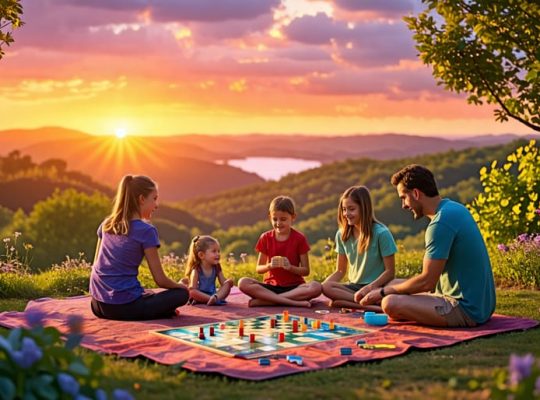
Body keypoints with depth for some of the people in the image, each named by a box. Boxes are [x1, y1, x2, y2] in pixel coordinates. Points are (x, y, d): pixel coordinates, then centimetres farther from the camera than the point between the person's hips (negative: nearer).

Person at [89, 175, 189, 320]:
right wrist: (180, 286, 13)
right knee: (182, 294, 4)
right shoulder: (146, 231, -10)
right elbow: (160, 280, -7)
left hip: (98, 306, 6)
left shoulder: (106, 224, 9)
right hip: (124, 305, -6)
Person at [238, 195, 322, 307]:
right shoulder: (266, 238, 5)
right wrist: (269, 265, -16)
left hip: (293, 287, -1)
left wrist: (290, 267, -20)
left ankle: (265, 300, -29)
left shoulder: (299, 239, 0)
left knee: (316, 287, -34)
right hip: (271, 286, 1)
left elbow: (306, 271, 0)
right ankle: (294, 302, -32)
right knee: (243, 283, -27)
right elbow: (258, 269, 6)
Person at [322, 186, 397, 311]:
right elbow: (340, 271, 11)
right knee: (325, 287, -28)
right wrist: (321, 285, -8)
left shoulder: (381, 233, -9)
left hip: (376, 286, -6)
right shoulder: (342, 235, 6)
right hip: (354, 286, 6)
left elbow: (390, 271, -7)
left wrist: (369, 288, -22)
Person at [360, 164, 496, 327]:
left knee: (390, 303, -24)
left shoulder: (441, 223, -20)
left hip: (466, 309, -10)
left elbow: (426, 282, -19)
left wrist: (383, 292, -6)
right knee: (395, 285, 16)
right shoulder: (455, 208, 10)